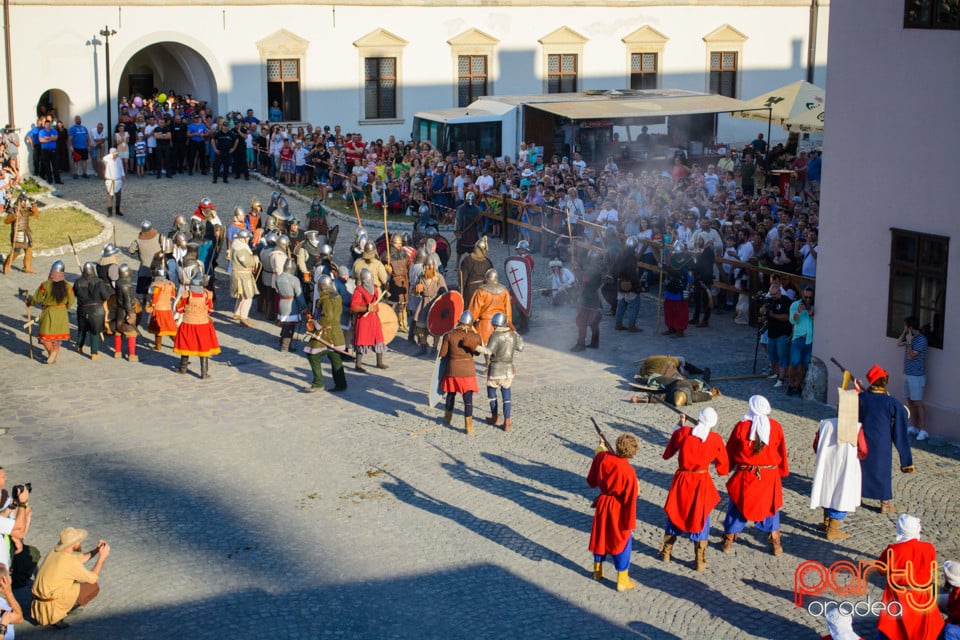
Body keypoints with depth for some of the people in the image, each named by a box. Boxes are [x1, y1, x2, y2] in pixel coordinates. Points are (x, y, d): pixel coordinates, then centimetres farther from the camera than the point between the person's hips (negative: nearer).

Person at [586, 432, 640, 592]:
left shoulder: (602, 457, -15)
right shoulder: (628, 472, -28)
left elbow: (591, 482, 2)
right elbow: (630, 500, -19)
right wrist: (630, 523, -8)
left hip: (602, 505, 5)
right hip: (618, 510, -5)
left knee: (600, 537, 24)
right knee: (622, 542, 12)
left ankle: (597, 571, 41)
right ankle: (622, 581, 20)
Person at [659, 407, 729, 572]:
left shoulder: (682, 432, -9)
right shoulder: (716, 439, -9)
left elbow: (667, 455, 7)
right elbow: (723, 469, -1)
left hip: (681, 480, 1)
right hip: (702, 483, -1)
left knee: (675, 516, 20)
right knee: (700, 521, 12)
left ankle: (666, 553, 32)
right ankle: (700, 562, 16)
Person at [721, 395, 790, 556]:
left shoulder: (741, 426, -10)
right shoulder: (775, 427, -7)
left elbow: (730, 451, 0)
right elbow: (782, 452, 4)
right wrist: (782, 471, 18)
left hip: (745, 476, -1)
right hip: (769, 476, 1)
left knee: (737, 506, 13)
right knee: (770, 507, 15)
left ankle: (728, 542, 20)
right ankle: (776, 545, 19)